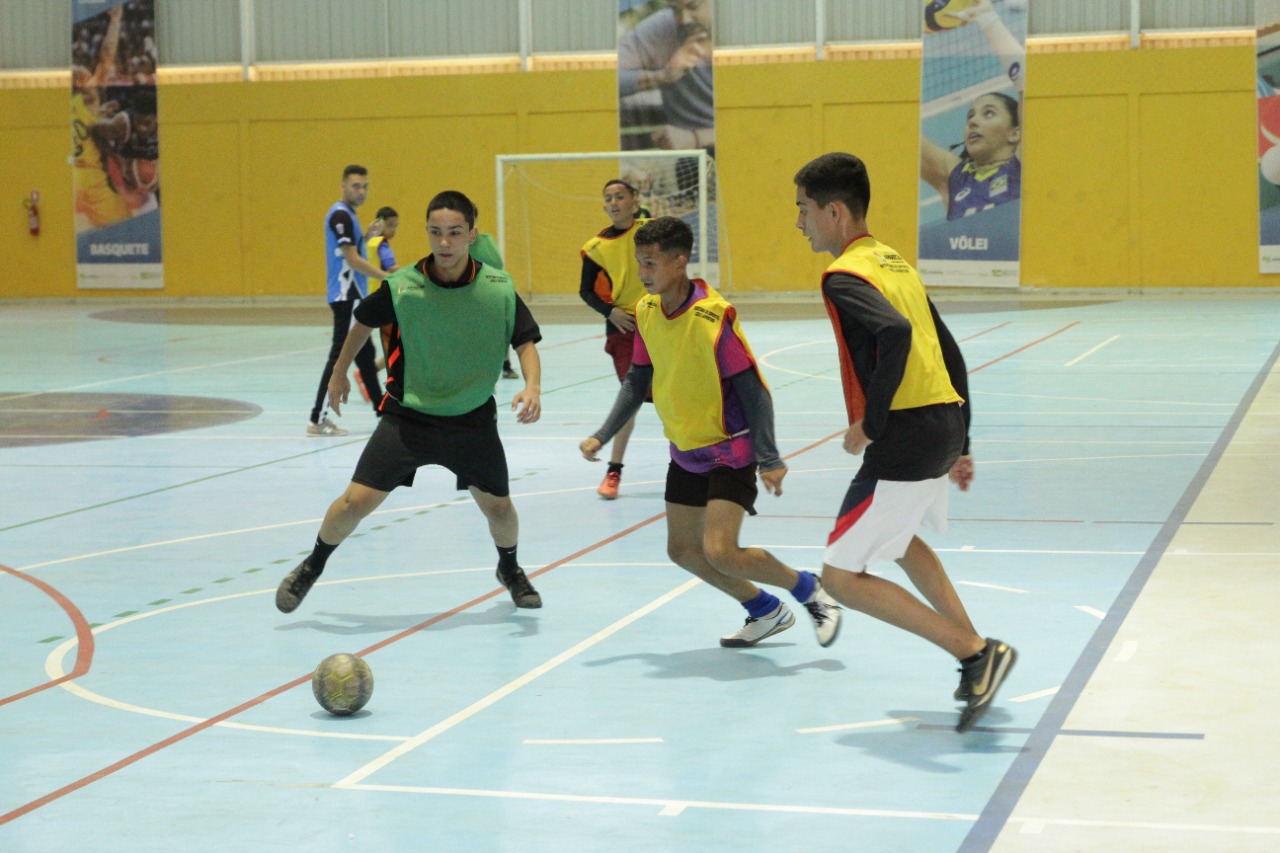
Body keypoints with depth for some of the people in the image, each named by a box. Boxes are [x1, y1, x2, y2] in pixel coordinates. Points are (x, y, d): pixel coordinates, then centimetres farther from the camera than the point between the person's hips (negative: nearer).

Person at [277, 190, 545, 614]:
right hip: (407, 415, -1)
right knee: (356, 501, -7)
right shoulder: (401, 287, -12)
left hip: (472, 419, 1)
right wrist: (340, 371, 18)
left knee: (498, 506, 7)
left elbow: (526, 343, -3)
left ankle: (510, 569, 40)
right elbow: (364, 321, 8)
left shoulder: (499, 289, -12)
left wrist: (532, 386, -22)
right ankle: (311, 567, 19)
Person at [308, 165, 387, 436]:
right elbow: (352, 260, -21)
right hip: (347, 296, -10)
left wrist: (366, 236, 9)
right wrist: (388, 277, -22)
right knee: (340, 356, -8)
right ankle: (318, 420, -6)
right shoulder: (340, 215, -15)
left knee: (365, 356, 15)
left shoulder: (347, 214, 15)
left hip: (353, 296, 10)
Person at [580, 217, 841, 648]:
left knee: (719, 551, -18)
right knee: (683, 550, 9)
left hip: (729, 448, -8)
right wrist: (603, 435, 2)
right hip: (686, 450, 8)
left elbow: (752, 388, -22)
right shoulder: (646, 312, -2)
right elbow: (638, 380, 10)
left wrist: (768, 458, -25)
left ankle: (811, 591, 6)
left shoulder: (713, 316, -24)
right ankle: (768, 612, 28)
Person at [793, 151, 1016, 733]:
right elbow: (949, 353, 19)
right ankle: (976, 654, 30)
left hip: (905, 437, -10)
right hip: (946, 423, 10)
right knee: (898, 539, 33)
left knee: (842, 576, -2)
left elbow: (895, 335, -30)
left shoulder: (844, 276, -11)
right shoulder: (896, 263, 17)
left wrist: (869, 425, -22)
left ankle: (976, 654, -5)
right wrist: (960, 444, 22)